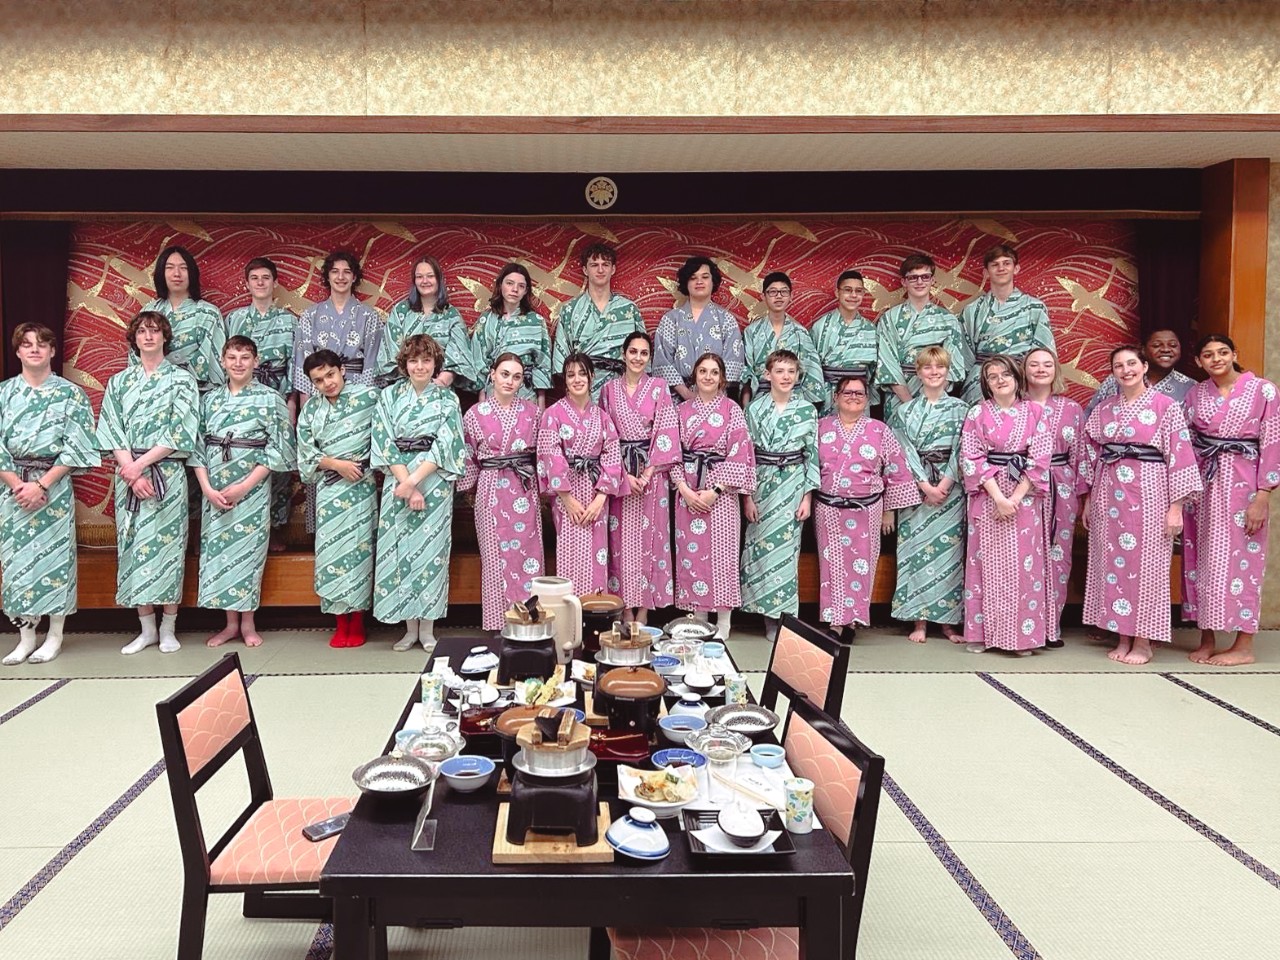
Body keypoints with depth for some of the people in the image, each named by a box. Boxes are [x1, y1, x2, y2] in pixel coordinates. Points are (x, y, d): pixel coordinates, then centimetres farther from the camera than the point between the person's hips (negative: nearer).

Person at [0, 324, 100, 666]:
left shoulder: (70, 393, 0)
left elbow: (75, 446, -6)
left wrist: (42, 484, -13)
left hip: (54, 486, -2)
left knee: (55, 555, 0)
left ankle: (55, 636, 11)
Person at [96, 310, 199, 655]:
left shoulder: (181, 380, 3)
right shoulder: (119, 382, 12)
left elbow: (180, 433, -6)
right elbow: (111, 433, 4)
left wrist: (141, 464, -12)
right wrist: (131, 470, -10)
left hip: (167, 474, -3)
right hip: (127, 475, 3)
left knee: (166, 543, -3)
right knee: (133, 545, 3)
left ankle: (168, 629, 6)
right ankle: (146, 629, 12)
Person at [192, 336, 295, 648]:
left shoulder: (270, 399, -3)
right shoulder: (209, 399, 8)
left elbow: (278, 450, -7)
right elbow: (197, 447, 7)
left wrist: (244, 486, -13)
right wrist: (207, 488, -6)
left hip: (252, 489, -3)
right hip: (214, 491, 3)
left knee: (248, 549, 0)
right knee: (218, 549, 5)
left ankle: (248, 623, 13)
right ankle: (230, 623, 16)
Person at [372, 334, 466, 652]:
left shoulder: (448, 399, 3)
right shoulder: (390, 396, 6)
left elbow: (445, 447, -6)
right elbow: (386, 445, -1)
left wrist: (414, 481, -16)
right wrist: (407, 487, -11)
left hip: (435, 484, -1)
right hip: (398, 482, 1)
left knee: (431, 547, -1)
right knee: (399, 548, 0)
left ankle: (427, 629, 9)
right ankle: (410, 628, 11)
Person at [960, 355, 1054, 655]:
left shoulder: (1034, 412, 5)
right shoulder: (977, 414, 3)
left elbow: (1040, 458, -2)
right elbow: (971, 458, -5)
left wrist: (1015, 497, -12)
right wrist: (998, 497, -14)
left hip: (1024, 497, 0)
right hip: (987, 495, 0)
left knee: (1023, 565, 0)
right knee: (987, 563, 1)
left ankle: (1023, 634, 7)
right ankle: (982, 632, 8)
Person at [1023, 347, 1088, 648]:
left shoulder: (1071, 409, 7)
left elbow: (1080, 455, 8)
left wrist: (1081, 497, 5)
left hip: (1060, 491, 2)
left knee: (1057, 556, 4)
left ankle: (1052, 626, 13)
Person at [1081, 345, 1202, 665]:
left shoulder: (1166, 406, -2)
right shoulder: (1102, 410, 10)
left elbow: (1180, 456, -6)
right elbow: (1092, 456, 14)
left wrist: (1176, 506, -10)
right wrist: (1088, 499, 11)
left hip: (1148, 493, -4)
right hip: (1109, 495, 4)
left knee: (1144, 564, 0)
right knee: (1112, 563, 5)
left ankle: (1143, 641, 9)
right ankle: (1122, 637, 15)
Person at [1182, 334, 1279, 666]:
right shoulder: (1195, 394, 8)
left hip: (1242, 484, -4)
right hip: (1202, 485, 4)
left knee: (1240, 560, -1)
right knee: (1202, 559, 6)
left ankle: (1244, 645, 9)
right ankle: (1207, 639, 16)